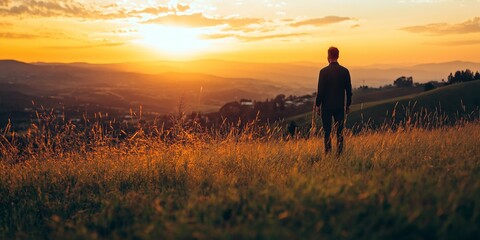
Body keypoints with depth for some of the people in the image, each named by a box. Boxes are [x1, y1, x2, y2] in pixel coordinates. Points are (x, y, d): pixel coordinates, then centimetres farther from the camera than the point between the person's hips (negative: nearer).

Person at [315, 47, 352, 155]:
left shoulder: (323, 71, -11)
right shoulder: (345, 71, -1)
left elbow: (320, 90, -10)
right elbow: (348, 90, 4)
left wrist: (317, 105, 0)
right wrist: (348, 105, 14)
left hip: (326, 106, -3)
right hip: (340, 106, 3)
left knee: (327, 131, 4)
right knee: (339, 131, 9)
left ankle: (328, 153, 5)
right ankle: (339, 153, 10)